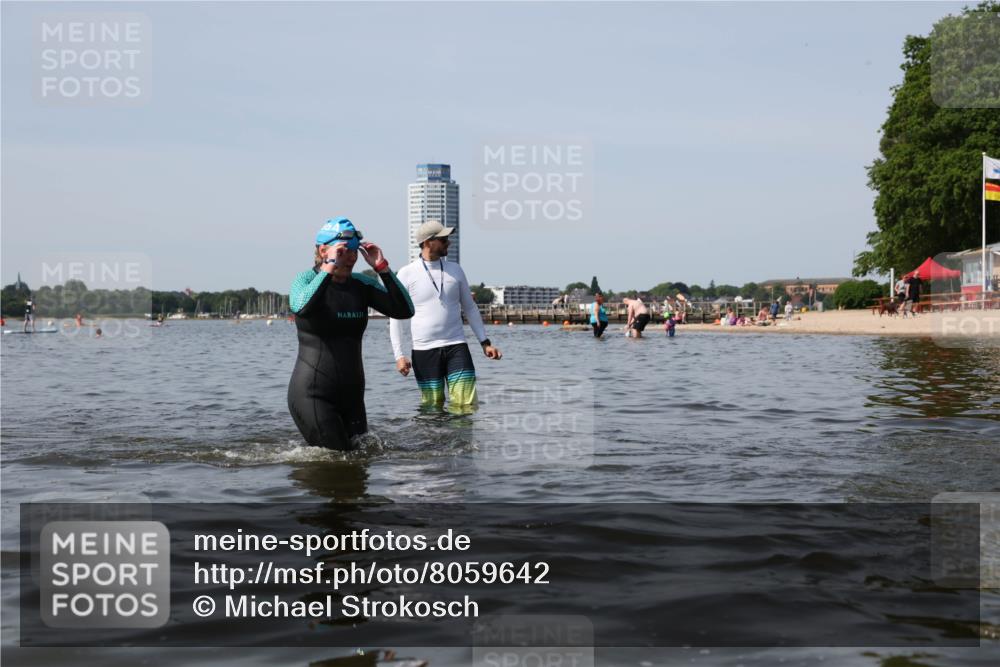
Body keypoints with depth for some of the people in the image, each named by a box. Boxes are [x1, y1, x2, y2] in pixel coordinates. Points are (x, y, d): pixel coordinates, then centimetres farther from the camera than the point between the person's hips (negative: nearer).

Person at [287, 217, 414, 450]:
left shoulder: (361, 284, 7)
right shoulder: (307, 279, -6)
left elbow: (404, 310, -3)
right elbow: (301, 306, -30)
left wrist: (382, 267, -10)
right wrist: (330, 267, -28)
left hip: (351, 394, 6)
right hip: (312, 394, -6)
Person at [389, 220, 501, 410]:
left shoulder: (455, 270, 8)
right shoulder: (407, 274, -2)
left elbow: (469, 307, 16)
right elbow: (396, 317, -1)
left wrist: (485, 342, 11)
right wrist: (399, 355, -8)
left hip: (456, 346, 2)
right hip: (423, 350, -2)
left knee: (466, 405, -8)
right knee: (432, 407, 2)